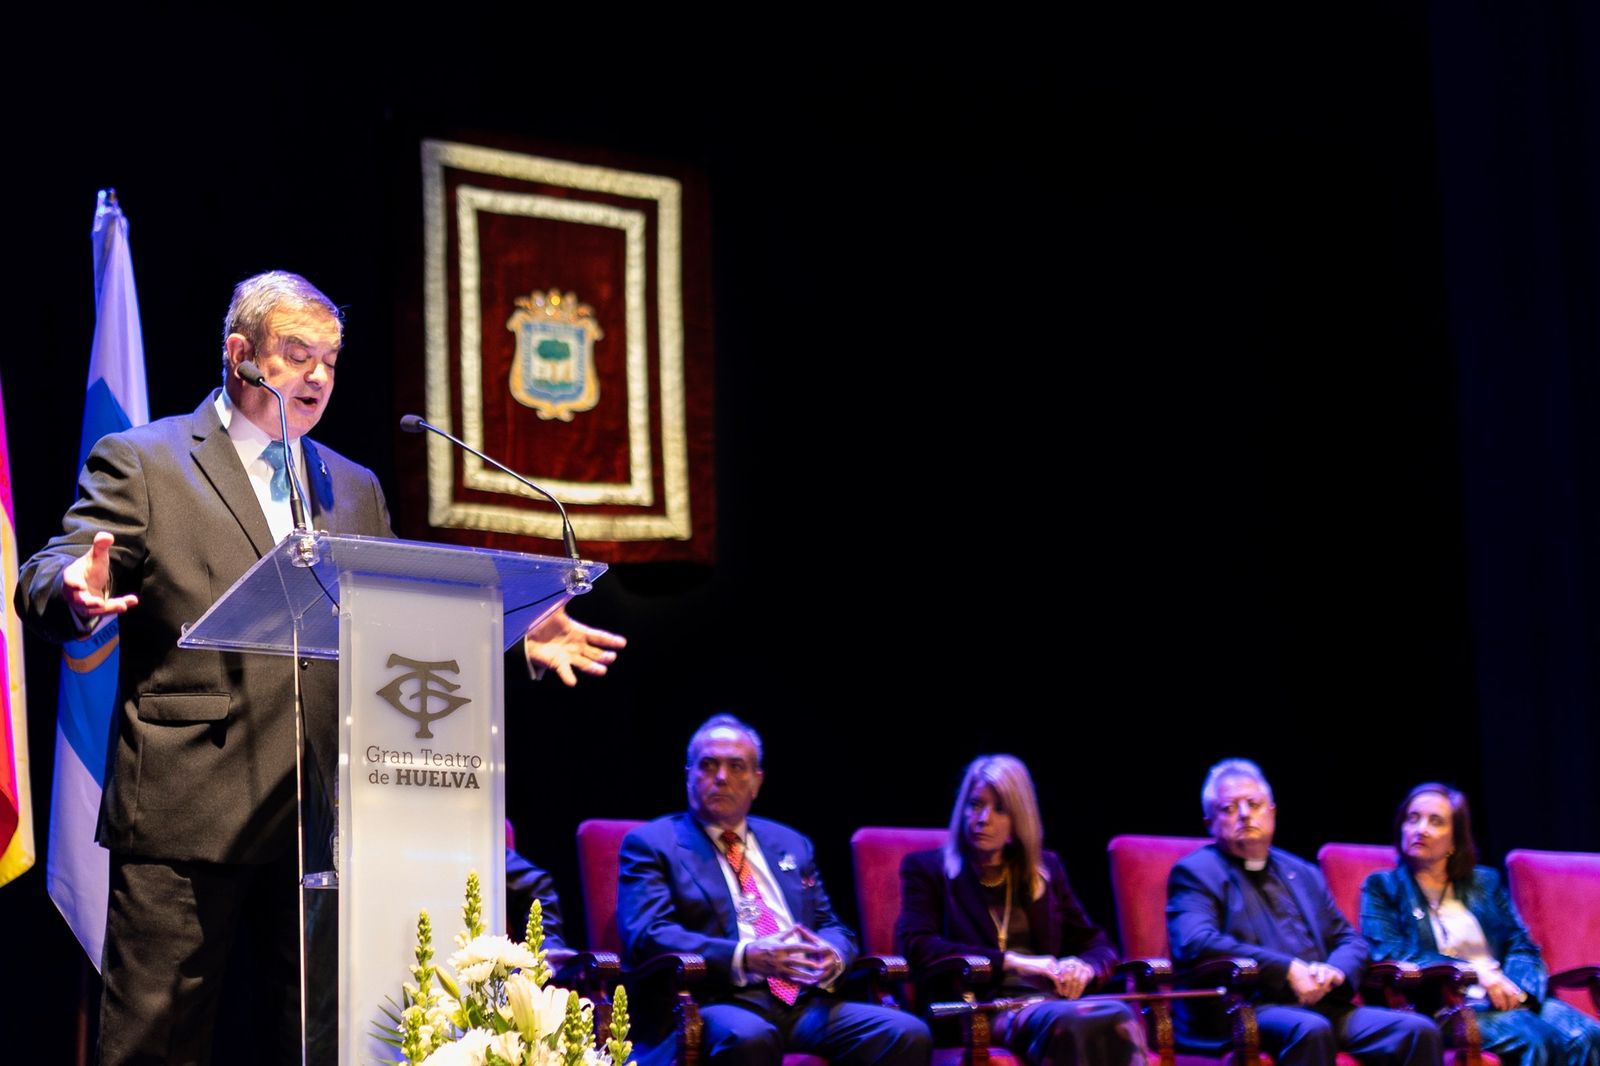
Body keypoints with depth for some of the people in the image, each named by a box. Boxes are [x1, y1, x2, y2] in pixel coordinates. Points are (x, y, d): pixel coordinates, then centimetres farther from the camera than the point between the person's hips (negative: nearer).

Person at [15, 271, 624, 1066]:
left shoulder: (355, 490, 21)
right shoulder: (143, 462, 4)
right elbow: (45, 580, -5)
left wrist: (514, 637, 5)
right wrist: (78, 594, -30)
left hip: (321, 819, 5)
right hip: (187, 815, -5)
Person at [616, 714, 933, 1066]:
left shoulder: (791, 845, 26)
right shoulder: (651, 845, 9)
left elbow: (833, 928, 24)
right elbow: (647, 936, -6)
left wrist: (832, 955, -4)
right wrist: (746, 957, -21)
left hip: (806, 1001, 5)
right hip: (718, 1002, -5)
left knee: (909, 1034, -22)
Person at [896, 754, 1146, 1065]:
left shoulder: (1046, 869, 24)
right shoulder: (927, 868, 12)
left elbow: (1098, 946, 25)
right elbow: (915, 945, -5)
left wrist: (1083, 968, -2)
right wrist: (1012, 962, -12)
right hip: (981, 1009, -4)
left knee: (1118, 1018, -34)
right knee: (1065, 1022, -39)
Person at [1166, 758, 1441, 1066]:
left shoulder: (1304, 874, 26)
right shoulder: (1195, 872, 6)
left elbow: (1350, 940, 24)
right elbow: (1195, 943, -12)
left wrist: (1335, 971, -2)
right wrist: (1287, 970, -16)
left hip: (1324, 1006, 6)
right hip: (1247, 1009, -6)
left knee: (1418, 1031, -18)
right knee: (1310, 1029, -39)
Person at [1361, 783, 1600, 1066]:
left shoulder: (1485, 882, 23)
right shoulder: (1382, 887, 11)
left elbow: (1522, 947, 16)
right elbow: (1389, 953, -5)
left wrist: (1516, 988, -9)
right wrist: (1475, 973, -14)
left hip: (1506, 998, 4)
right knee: (1535, 1039, -33)